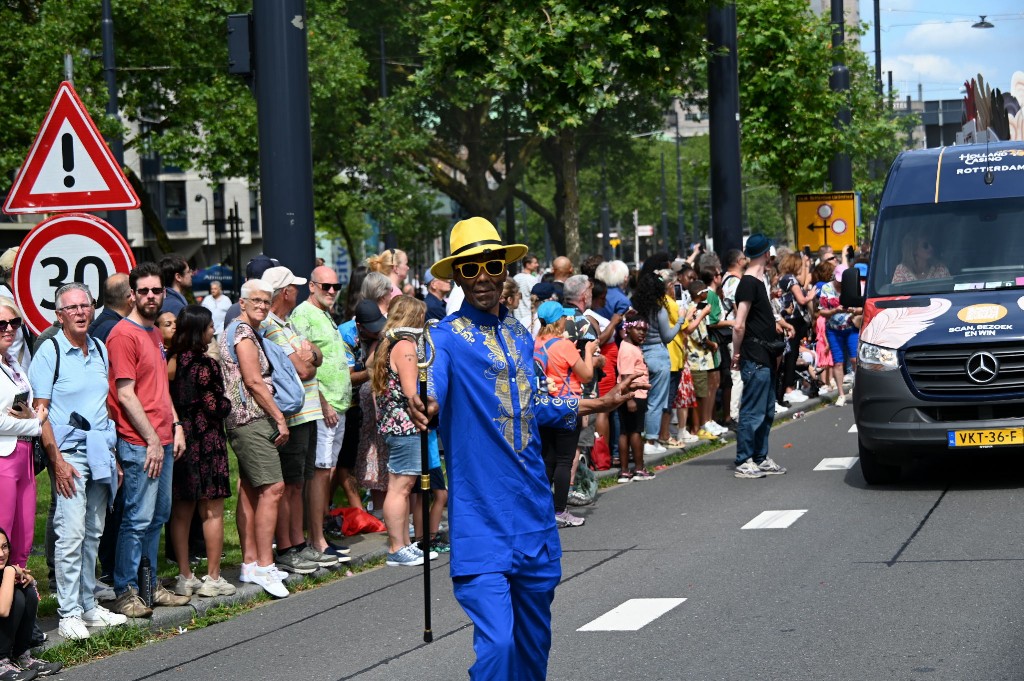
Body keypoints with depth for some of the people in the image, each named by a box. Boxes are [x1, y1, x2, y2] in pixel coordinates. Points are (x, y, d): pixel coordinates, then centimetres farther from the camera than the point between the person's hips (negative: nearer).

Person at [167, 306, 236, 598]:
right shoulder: (205, 365, -14)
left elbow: (169, 401, 8)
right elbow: (216, 407, -13)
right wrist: (228, 404, 6)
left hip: (178, 439, 6)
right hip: (206, 442, -6)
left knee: (181, 511, 9)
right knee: (212, 510, 2)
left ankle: (185, 577, 13)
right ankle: (212, 578, 3)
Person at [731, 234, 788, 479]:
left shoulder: (759, 281, 15)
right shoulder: (749, 283, -15)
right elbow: (739, 325, -19)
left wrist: (777, 324, 17)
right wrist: (737, 353, -12)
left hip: (765, 358, 10)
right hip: (754, 359, -10)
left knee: (767, 411, 15)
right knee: (753, 412, -6)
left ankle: (760, 458, 22)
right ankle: (743, 462, -1)